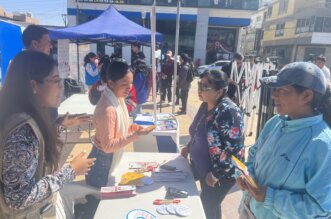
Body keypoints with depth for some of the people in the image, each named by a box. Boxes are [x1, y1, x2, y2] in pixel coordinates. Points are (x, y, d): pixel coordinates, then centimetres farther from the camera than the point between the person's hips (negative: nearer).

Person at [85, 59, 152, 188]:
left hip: (113, 159, 8)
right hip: (104, 163, -8)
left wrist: (133, 128, -6)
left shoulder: (118, 98, -3)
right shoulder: (107, 109, -31)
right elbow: (108, 146, -27)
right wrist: (135, 135, -29)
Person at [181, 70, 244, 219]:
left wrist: (216, 174, -21)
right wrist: (189, 147, 8)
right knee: (204, 203, 23)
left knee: (210, 206, 11)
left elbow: (233, 149, -28)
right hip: (202, 167, 8)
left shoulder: (228, 111, -27)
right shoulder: (206, 105, -1)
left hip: (219, 173, -8)